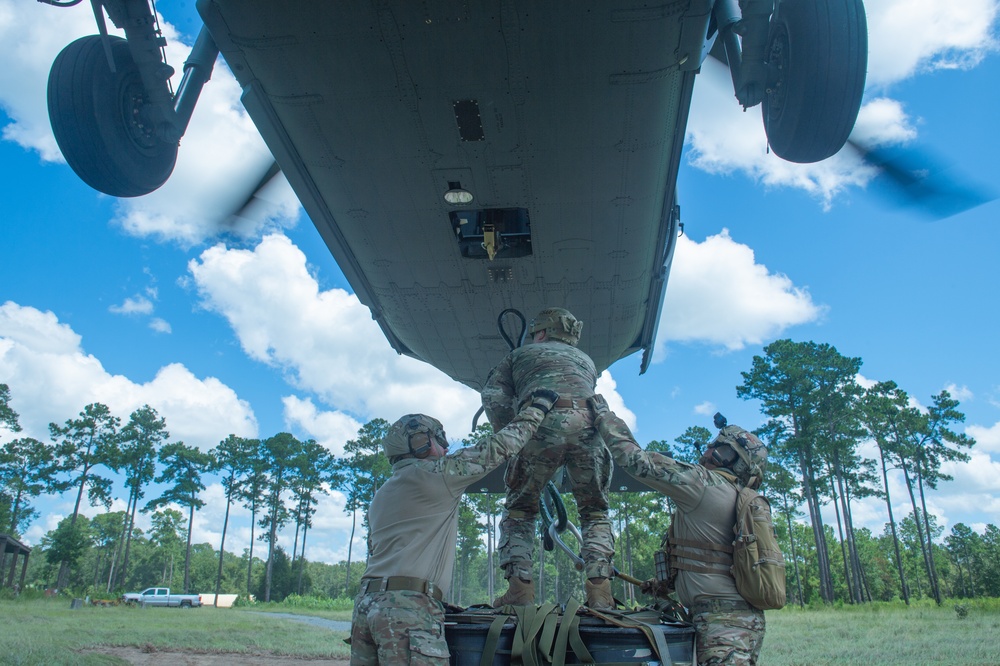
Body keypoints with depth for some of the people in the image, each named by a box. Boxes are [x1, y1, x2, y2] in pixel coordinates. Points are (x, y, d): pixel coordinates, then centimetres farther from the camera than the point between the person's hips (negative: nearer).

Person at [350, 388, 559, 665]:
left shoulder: (381, 496, 23)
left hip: (367, 602, 9)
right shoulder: (433, 473, -2)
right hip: (408, 606, -9)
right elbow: (498, 448, 0)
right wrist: (536, 408, 11)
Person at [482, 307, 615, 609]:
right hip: (587, 425, 3)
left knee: (519, 511, 15)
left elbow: (493, 396, 13)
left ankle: (519, 588, 3)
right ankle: (600, 592, 2)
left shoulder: (521, 354, 28)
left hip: (542, 424, -2)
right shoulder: (585, 360, 38)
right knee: (595, 513, 17)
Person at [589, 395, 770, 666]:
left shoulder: (703, 482, -12)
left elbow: (635, 459, -14)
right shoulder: (739, 500, 16)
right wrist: (668, 583, 25)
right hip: (744, 616, 10)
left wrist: (603, 413, -2)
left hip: (724, 622, -10)